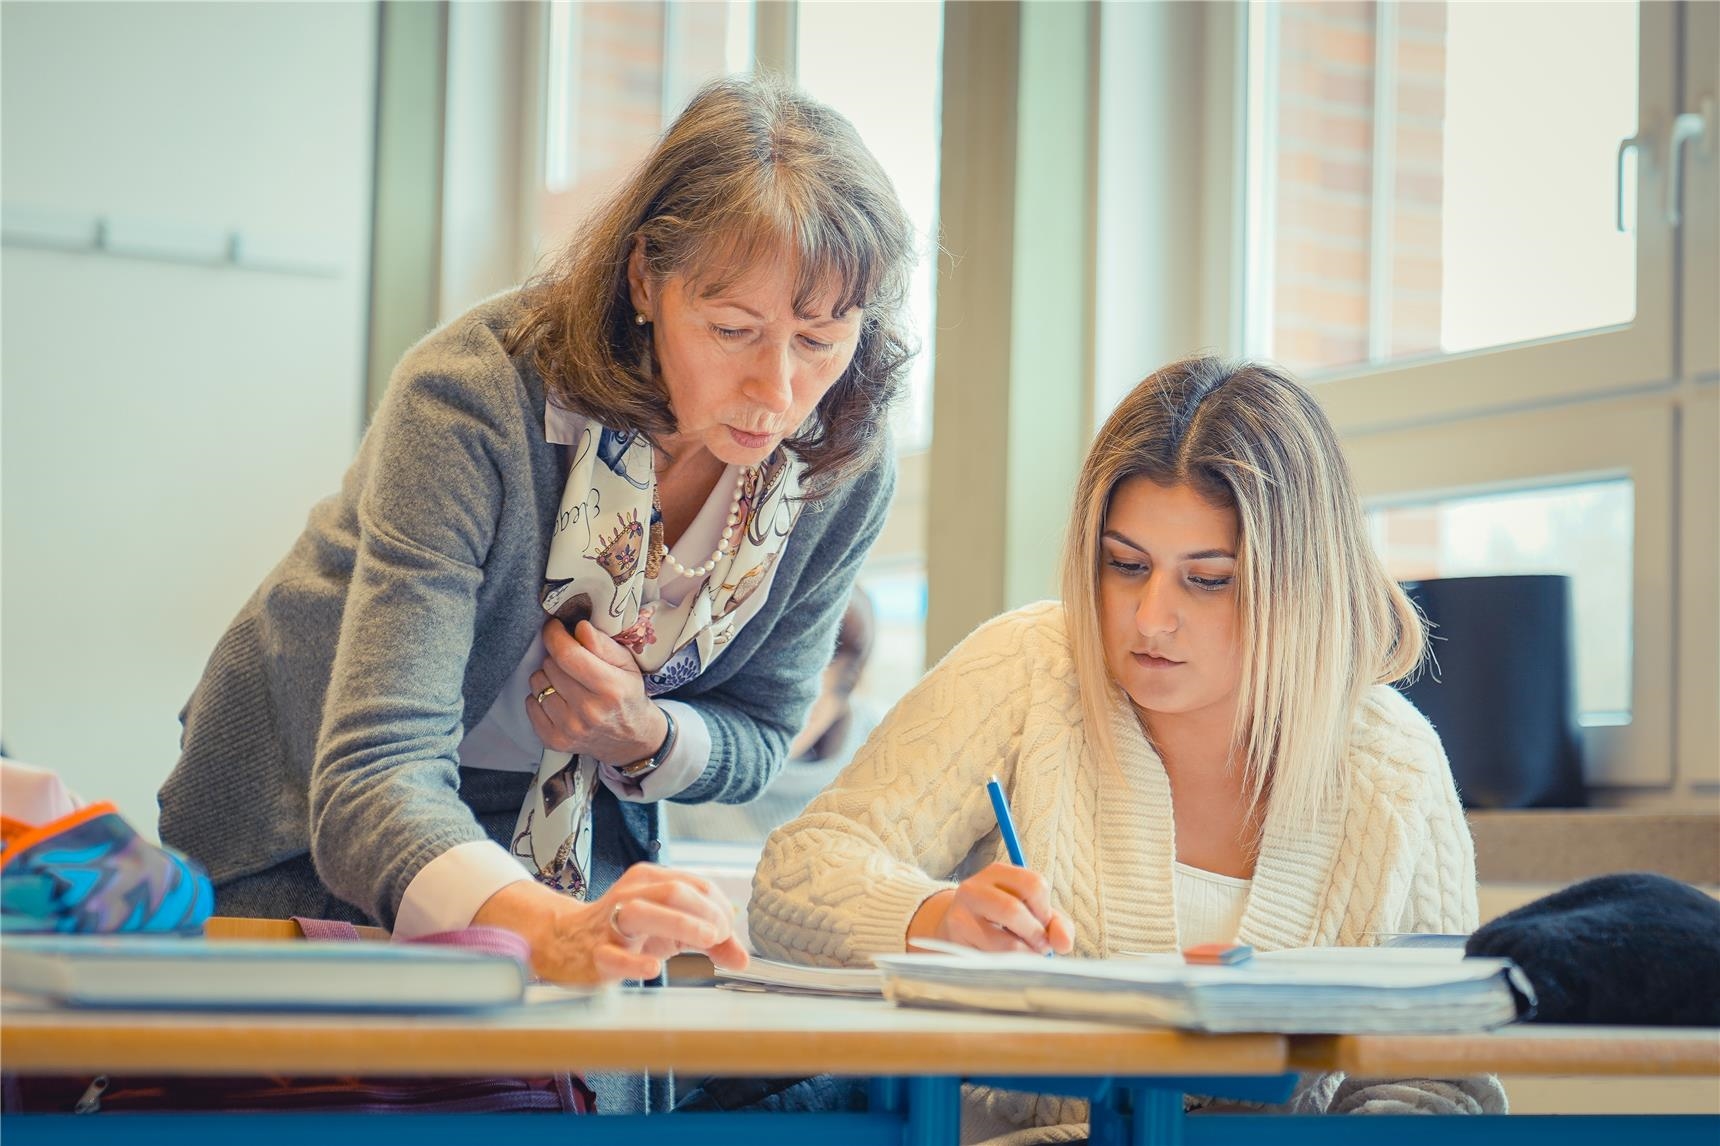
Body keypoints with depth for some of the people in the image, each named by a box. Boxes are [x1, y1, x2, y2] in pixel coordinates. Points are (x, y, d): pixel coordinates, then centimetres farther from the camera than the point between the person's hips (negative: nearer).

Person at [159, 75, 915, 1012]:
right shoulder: (472, 398, -28)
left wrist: (643, 735, -21)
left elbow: (756, 736, 2)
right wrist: (550, 931, -55)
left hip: (578, 886, 3)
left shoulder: (844, 470, -13)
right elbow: (375, 778, -36)